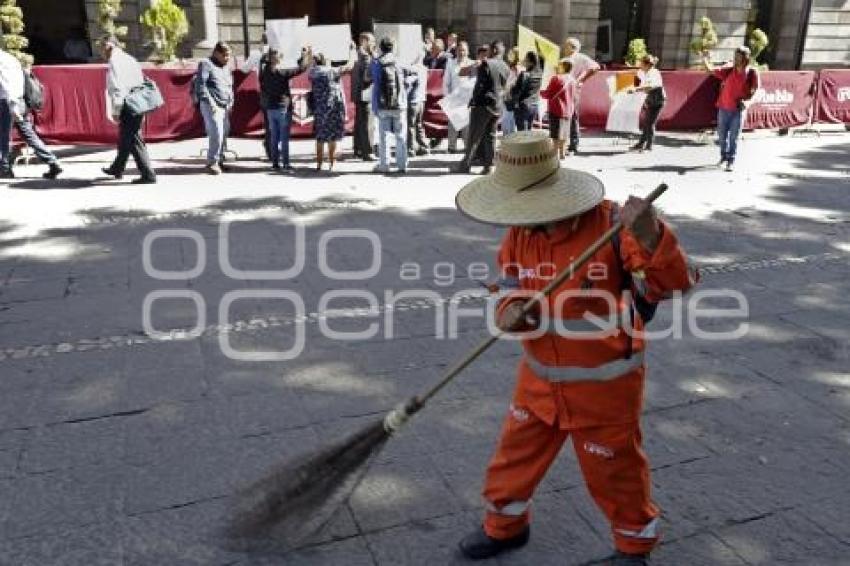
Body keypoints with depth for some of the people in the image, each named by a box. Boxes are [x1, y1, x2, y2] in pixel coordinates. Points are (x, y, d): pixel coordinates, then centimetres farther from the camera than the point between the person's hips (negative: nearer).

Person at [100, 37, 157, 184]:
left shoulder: (115, 62, -9)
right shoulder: (130, 60, 17)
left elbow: (117, 88, -16)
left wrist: (115, 111, -14)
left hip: (127, 107, -9)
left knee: (134, 141, -5)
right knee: (125, 139, 21)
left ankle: (148, 175, -7)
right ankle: (117, 169, 37)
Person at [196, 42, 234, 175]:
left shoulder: (227, 67, 21)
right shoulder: (206, 64, -3)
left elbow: (230, 87, 28)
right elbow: (200, 85, -11)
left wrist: (230, 103, 15)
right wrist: (211, 102, -16)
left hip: (225, 107, 8)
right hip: (211, 106, -8)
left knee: (224, 134, 7)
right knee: (216, 134, -16)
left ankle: (219, 161, 18)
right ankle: (212, 163, -7)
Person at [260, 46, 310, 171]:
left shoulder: (264, 73, 3)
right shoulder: (282, 72, -15)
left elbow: (262, 90, 10)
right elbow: (300, 69, -16)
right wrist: (305, 56, -5)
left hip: (270, 108, 6)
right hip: (283, 108, -6)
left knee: (274, 137, 11)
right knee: (284, 137, -2)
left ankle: (275, 163, 12)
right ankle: (285, 163, -2)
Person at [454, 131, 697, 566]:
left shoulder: (611, 224, -22)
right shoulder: (519, 235, -5)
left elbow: (672, 284, -24)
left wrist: (651, 237, -44)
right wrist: (509, 312, -17)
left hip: (604, 385, -5)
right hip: (540, 379, 5)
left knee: (613, 470, 13)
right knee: (514, 455, 18)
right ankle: (505, 525, 45)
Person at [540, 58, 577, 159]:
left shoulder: (556, 78, -16)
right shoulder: (572, 80, 7)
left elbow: (548, 94, -16)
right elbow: (574, 96, 14)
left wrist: (540, 92, 1)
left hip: (556, 110, -7)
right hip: (568, 111, 7)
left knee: (555, 135, -1)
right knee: (563, 133, 17)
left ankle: (556, 153, 0)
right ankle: (562, 152, 25)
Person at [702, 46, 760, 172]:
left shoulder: (752, 73, -6)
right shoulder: (728, 71, -2)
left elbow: (754, 91, -1)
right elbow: (711, 70, -4)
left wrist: (747, 101, -17)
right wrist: (705, 60, -20)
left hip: (739, 110, -3)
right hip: (723, 108, 3)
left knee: (734, 136, 0)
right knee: (722, 134, 13)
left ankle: (731, 161, 9)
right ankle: (724, 156, 32)